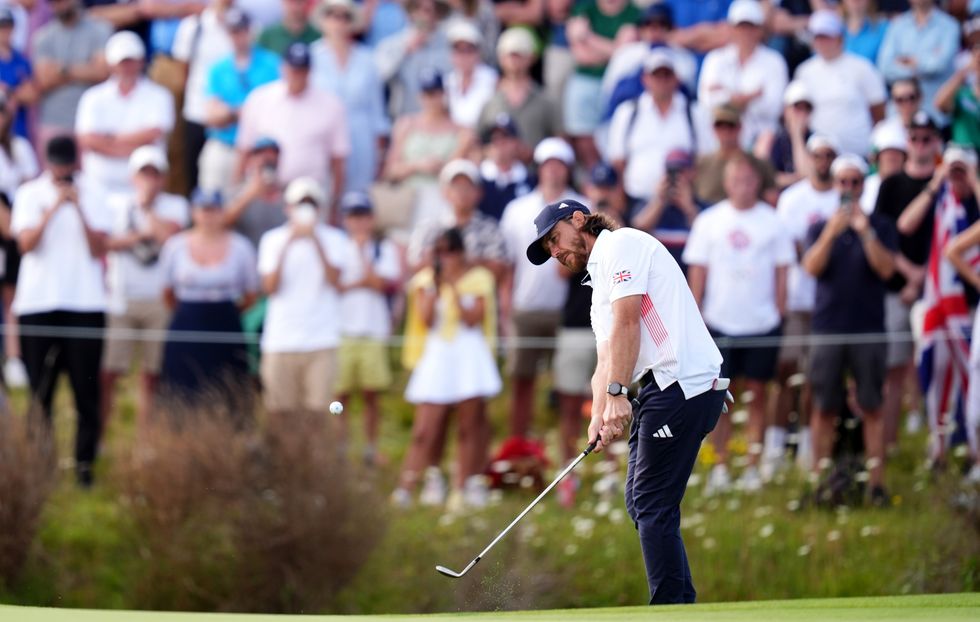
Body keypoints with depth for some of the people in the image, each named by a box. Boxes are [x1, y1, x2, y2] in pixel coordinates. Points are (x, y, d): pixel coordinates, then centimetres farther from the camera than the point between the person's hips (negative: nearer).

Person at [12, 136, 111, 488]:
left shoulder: (91, 195, 4)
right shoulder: (30, 194, 4)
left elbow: (99, 248, -4)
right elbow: (26, 243, -9)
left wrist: (79, 208, -13)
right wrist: (53, 209, -17)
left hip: (85, 303, 0)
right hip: (37, 303, 0)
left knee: (86, 388, -2)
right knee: (40, 389, 2)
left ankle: (85, 461, 2)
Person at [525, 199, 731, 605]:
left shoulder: (621, 244, -2)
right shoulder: (599, 284, 28)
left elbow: (627, 322, -14)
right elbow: (606, 360, 19)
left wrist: (617, 394, -21)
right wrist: (599, 417, 0)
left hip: (684, 383, -10)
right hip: (664, 388, 10)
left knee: (653, 507, -10)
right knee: (641, 502, 13)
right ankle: (681, 606, 16)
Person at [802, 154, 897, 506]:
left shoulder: (880, 227, 7)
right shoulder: (820, 229, 10)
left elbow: (886, 268, -6)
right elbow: (812, 267, -5)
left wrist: (865, 232, -16)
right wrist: (832, 232, -19)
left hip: (868, 330, -1)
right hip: (827, 328, 1)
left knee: (872, 408, -3)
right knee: (824, 409, 1)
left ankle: (876, 483, -1)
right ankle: (819, 479, 7)